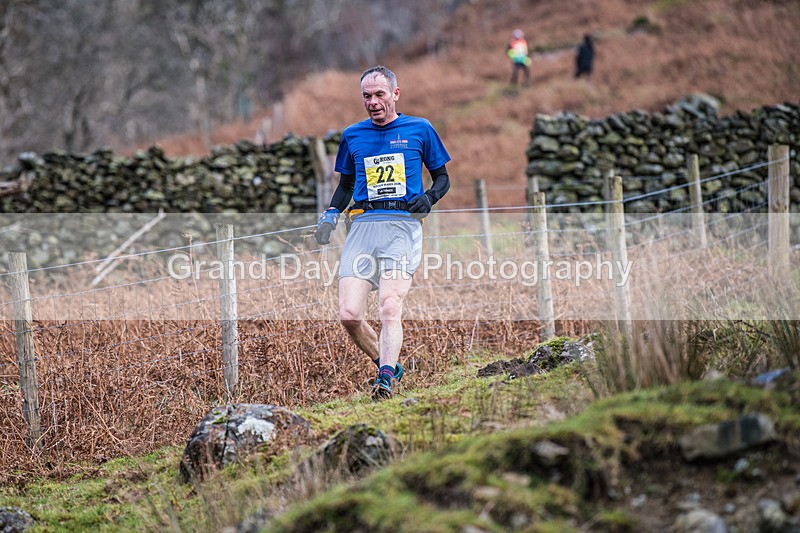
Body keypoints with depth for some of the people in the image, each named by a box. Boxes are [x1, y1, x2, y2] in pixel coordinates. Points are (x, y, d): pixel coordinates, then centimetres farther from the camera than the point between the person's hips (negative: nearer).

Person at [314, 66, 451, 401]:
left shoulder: (419, 130, 9)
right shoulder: (353, 135, 18)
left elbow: (442, 177, 17)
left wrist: (429, 198, -5)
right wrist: (331, 216, 10)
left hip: (403, 225, -3)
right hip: (363, 224, 3)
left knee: (389, 309, -22)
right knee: (349, 315, -9)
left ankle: (386, 379, -30)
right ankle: (389, 366, 12)